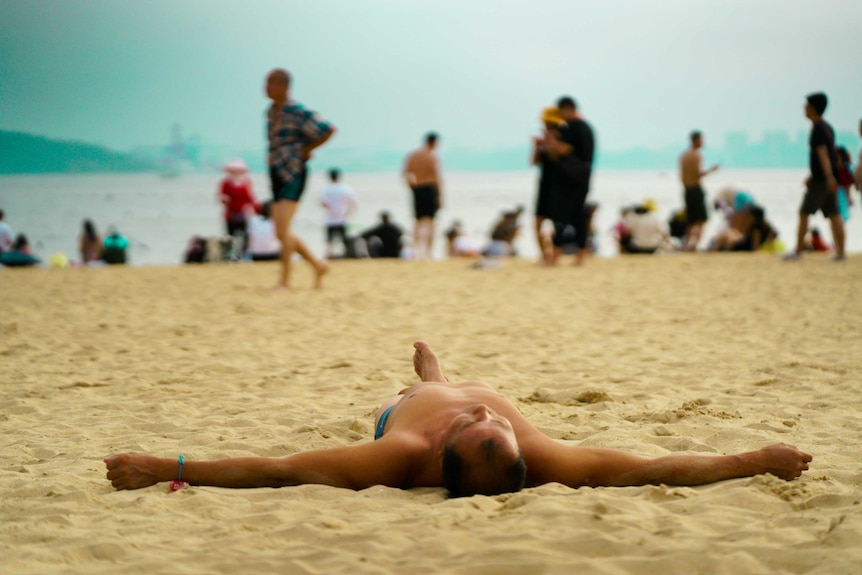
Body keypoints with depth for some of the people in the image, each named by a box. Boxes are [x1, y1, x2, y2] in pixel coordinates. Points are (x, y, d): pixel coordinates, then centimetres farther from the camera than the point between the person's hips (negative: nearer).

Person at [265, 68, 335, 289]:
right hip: (277, 175, 9)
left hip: (293, 175, -9)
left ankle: (284, 279, -6)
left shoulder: (297, 111, -14)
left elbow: (328, 129, -17)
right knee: (281, 232, 9)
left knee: (283, 230, -14)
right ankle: (317, 265, 23)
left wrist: (307, 149, -9)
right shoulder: (271, 111, 10)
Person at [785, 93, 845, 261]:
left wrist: (828, 176, -31)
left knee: (804, 213, -3)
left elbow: (823, 153, -23)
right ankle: (840, 251, 1)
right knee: (833, 214, 5)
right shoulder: (827, 127, 16)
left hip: (821, 179, -9)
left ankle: (798, 250, -1)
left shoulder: (818, 128, -12)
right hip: (829, 178, 9)